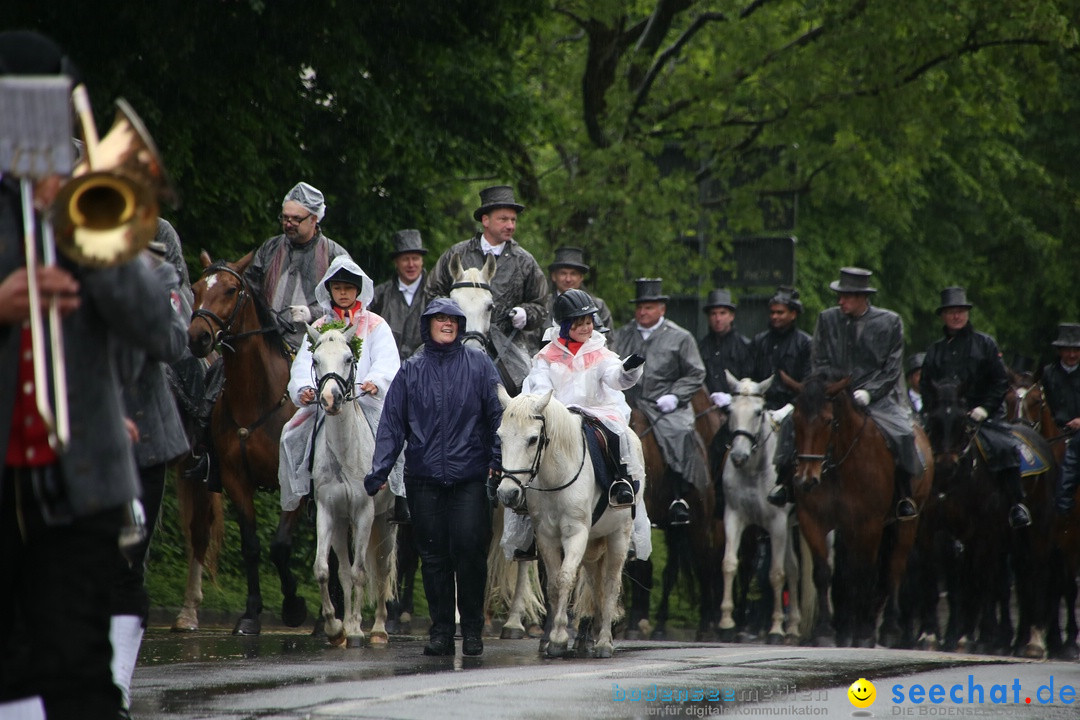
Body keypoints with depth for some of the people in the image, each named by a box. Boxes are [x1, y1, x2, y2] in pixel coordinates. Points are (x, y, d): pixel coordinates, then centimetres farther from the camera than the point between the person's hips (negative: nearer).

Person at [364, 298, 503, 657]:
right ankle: (440, 631, 11)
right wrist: (379, 470, -2)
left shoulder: (478, 365, 5)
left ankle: (472, 629, 3)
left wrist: (499, 458, -9)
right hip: (424, 477, 2)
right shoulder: (411, 370, 9)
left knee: (469, 550, -9)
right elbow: (392, 423, 7)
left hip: (469, 476, -2)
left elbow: (498, 412, 3)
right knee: (433, 555, 3)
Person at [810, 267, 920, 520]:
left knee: (902, 433, -26)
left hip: (878, 399, -2)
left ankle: (905, 498, -11)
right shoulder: (827, 320, 7)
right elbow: (819, 362, 9)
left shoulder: (890, 323, 1)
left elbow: (892, 369, 0)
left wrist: (868, 393, -14)